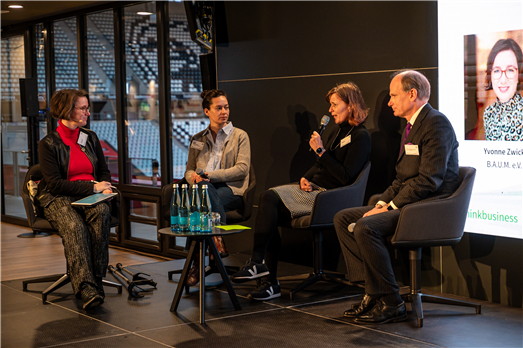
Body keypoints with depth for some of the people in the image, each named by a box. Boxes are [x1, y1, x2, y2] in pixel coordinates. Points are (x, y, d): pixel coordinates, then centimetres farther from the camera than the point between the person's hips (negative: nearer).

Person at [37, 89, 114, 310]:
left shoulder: (90, 138, 16)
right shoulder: (48, 144, -1)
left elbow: (104, 171, 23)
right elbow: (54, 183, -10)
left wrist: (104, 187, -2)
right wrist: (92, 187, -15)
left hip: (90, 196, 4)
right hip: (57, 198, -3)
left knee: (101, 213, -33)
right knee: (74, 226, -36)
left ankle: (96, 279, -34)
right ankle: (86, 288, -46)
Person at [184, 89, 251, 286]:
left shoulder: (240, 136, 9)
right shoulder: (197, 140, 22)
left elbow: (242, 168, -4)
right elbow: (189, 170, 21)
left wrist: (209, 175, -13)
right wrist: (194, 177, -6)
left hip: (232, 189, -2)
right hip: (205, 188, 3)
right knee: (203, 186, -36)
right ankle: (219, 237, -36)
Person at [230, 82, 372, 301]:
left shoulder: (360, 137, -7)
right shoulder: (338, 132, 21)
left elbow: (345, 177, -15)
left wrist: (320, 150, -14)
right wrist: (305, 178, 4)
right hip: (312, 189, 9)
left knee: (270, 200, -23)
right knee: (269, 197, -16)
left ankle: (258, 263, -16)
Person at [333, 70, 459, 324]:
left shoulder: (436, 123, -13)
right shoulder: (412, 126, 19)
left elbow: (429, 179, -22)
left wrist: (391, 206, -18)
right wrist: (381, 204, 5)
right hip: (404, 204, 10)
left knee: (365, 227, -28)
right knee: (343, 218, 3)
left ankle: (390, 303, -17)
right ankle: (372, 291, -1)